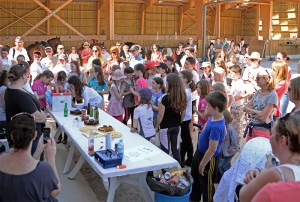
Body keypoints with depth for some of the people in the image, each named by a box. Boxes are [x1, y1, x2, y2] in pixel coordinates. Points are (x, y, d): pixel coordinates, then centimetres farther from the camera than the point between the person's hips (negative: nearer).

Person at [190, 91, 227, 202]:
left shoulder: (216, 127, -36)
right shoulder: (214, 117, -8)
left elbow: (212, 149, -31)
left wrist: (203, 164, -21)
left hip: (208, 158, -10)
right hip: (200, 152, 10)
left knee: (206, 184, 14)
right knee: (196, 177, 31)